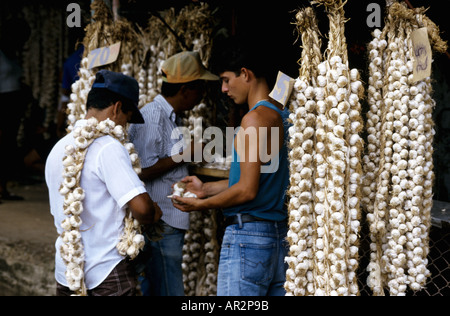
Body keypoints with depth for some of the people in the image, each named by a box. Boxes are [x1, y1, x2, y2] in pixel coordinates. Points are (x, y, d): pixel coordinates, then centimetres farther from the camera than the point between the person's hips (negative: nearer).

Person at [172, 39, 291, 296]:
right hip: (279, 234, 9)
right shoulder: (282, 116, 13)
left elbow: (247, 190, -18)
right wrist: (207, 188, 19)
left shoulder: (256, 118, -14)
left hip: (247, 235, -9)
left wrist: (201, 205, -5)